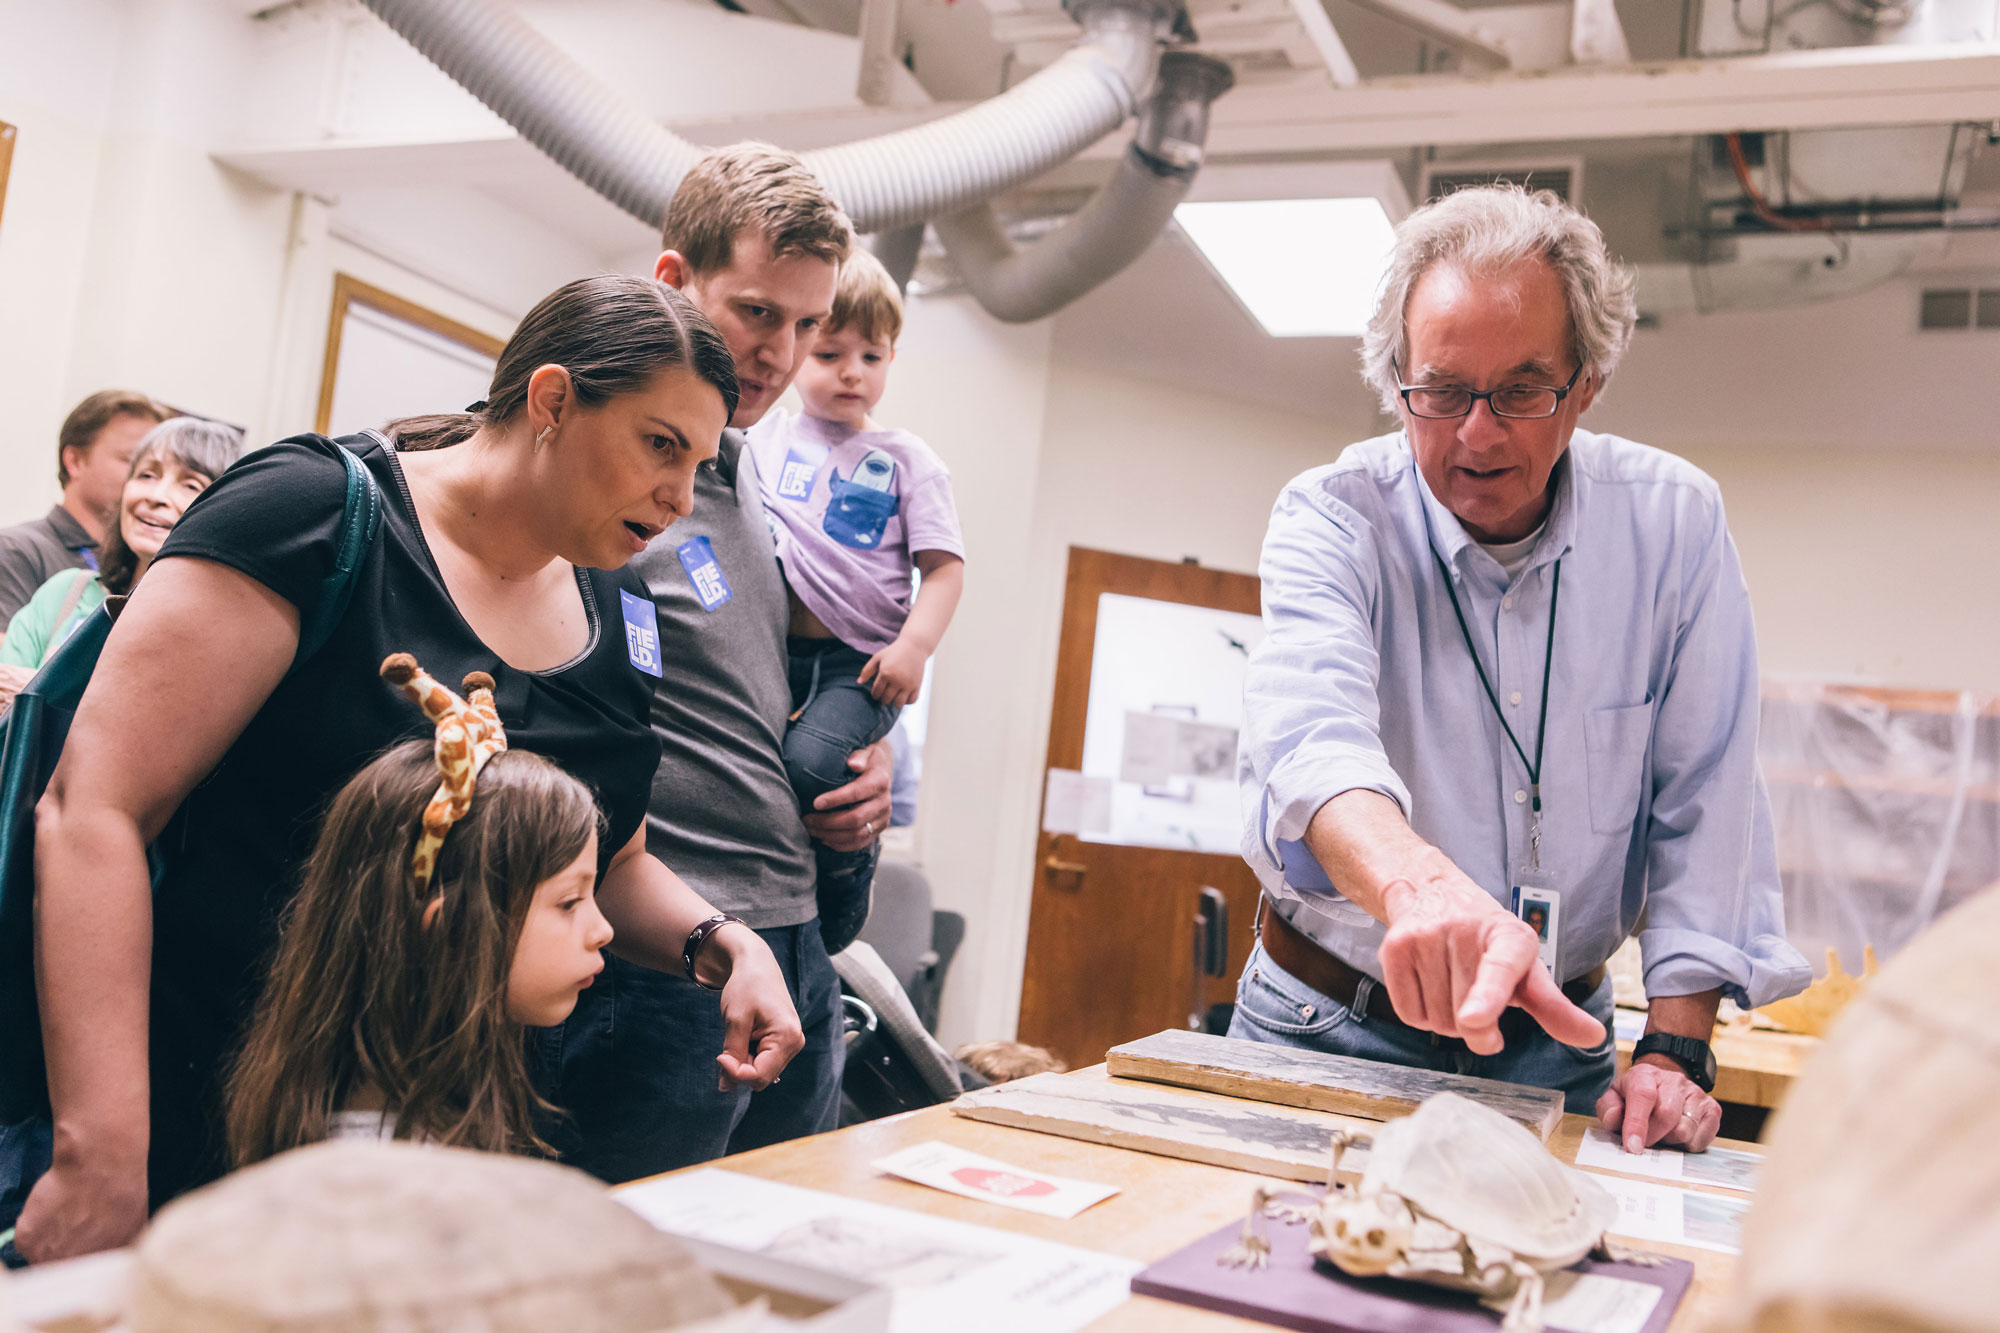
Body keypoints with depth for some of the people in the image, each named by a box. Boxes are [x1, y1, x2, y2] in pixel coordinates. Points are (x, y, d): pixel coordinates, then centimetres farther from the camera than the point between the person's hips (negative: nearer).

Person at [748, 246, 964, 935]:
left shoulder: (907, 460, 8)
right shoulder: (764, 435, 12)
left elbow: (944, 567, 3)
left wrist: (914, 646, -11)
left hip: (860, 662, -3)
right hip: (775, 647, 3)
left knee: (809, 763, -25)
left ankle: (845, 878, 2)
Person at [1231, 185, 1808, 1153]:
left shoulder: (1674, 522, -5)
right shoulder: (1331, 518, -12)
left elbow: (1704, 807, -2)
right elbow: (1312, 728, -33)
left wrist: (1676, 1047, -10)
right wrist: (1419, 884, -54)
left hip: (1555, 1044, 2)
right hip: (1334, 1028, -2)